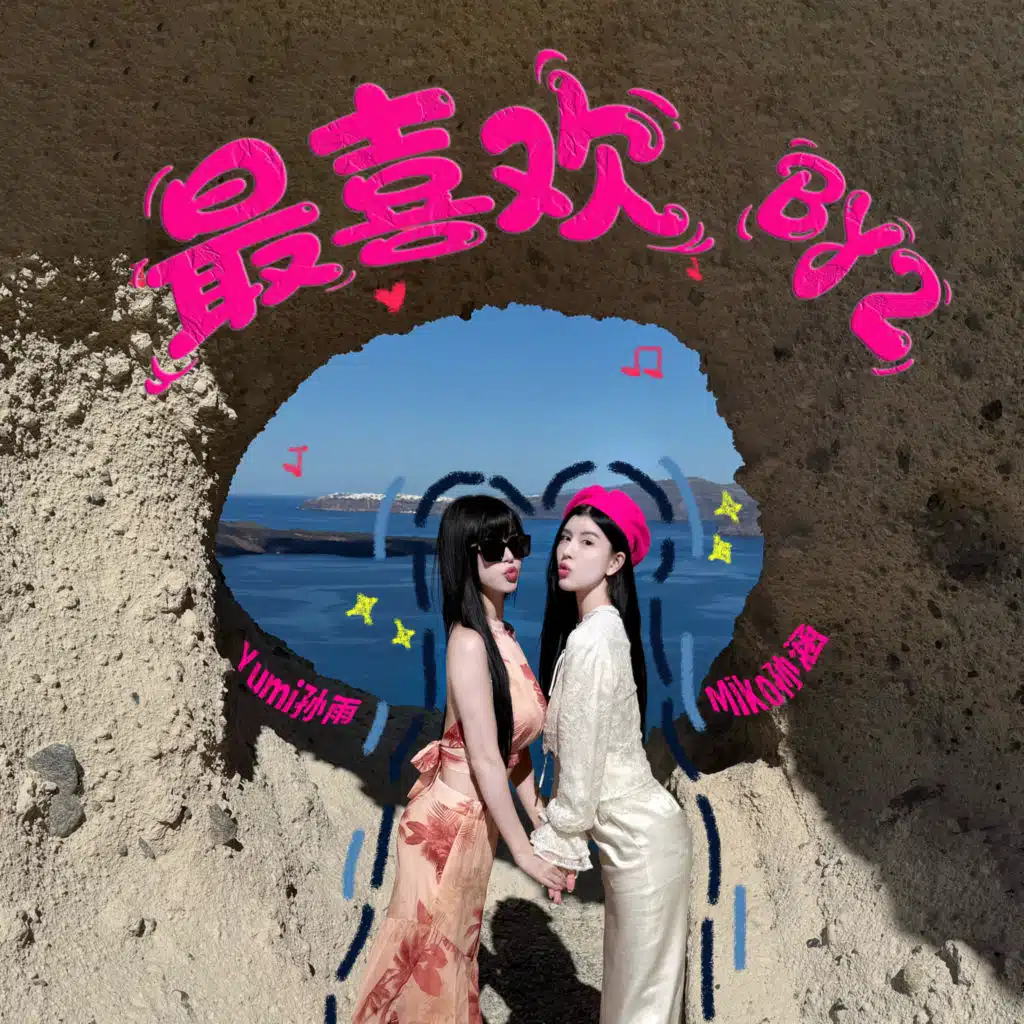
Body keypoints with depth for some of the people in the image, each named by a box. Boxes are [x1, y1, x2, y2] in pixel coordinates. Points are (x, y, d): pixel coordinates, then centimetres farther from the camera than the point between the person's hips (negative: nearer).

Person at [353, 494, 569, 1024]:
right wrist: (523, 851, -18)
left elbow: (515, 744, 5)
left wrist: (542, 823, 6)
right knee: (431, 956, 11)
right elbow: (486, 761, -24)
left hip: (477, 817, 8)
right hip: (450, 819, -8)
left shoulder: (504, 636, 3)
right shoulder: (470, 642, -24)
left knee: (453, 951, 24)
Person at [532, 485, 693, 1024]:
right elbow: (584, 753, 10)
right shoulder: (599, 630, 7)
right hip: (634, 830, 9)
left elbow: (581, 761, -19)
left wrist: (557, 842, -6)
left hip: (640, 838, -9)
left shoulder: (590, 640, -22)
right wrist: (565, 835, 12)